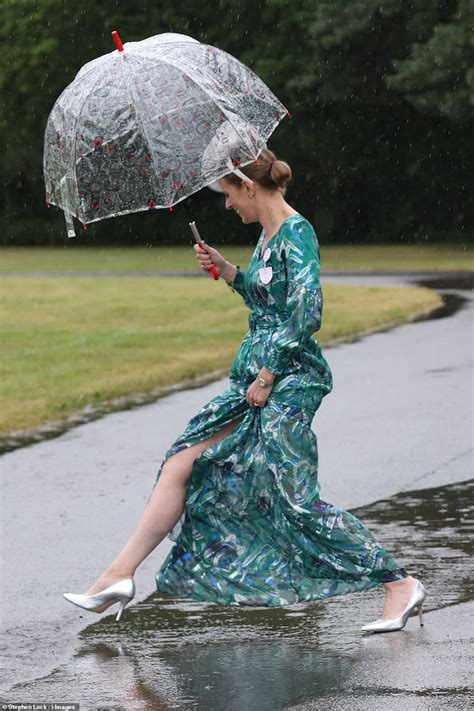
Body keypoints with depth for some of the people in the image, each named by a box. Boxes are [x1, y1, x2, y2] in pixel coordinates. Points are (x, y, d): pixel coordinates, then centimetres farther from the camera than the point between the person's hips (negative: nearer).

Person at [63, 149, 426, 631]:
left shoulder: (296, 233, -14)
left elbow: (306, 314, -21)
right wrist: (226, 271, 14)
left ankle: (400, 585, -7)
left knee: (293, 496, -13)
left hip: (290, 379, -10)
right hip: (256, 378, 10)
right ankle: (120, 574, 8)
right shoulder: (268, 235, 14)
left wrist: (268, 375, -17)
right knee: (183, 464, 6)